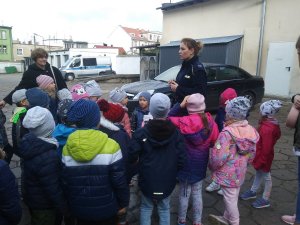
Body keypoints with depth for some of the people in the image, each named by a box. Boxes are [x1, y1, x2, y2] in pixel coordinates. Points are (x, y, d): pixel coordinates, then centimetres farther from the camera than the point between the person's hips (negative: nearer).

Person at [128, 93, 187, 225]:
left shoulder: (141, 133, -15)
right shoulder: (176, 133, -11)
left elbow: (132, 157, -13)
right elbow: (182, 160, -10)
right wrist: (172, 171, 9)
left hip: (147, 179, -1)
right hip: (167, 179, 1)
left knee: (146, 207, 20)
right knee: (164, 209, 19)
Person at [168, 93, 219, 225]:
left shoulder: (184, 122, -22)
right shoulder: (210, 122, -11)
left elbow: (167, 119, -19)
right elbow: (215, 142, -2)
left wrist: (179, 105, -17)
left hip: (186, 164, -3)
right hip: (201, 164, 3)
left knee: (184, 194, 16)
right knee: (197, 194, 20)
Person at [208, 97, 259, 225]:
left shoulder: (227, 133, -28)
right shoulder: (251, 130, -5)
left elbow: (218, 157, -26)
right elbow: (252, 153, 6)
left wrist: (212, 166, -6)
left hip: (228, 172, -7)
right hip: (241, 171, 8)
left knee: (230, 199, 12)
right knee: (233, 197, 23)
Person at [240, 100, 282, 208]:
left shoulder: (267, 129, -32)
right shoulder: (270, 123, -1)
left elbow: (266, 148, -27)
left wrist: (261, 161, -18)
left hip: (264, 157, -9)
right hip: (261, 154, 9)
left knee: (266, 176, 8)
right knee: (259, 173, 23)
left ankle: (265, 200, 27)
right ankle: (253, 191, 42)